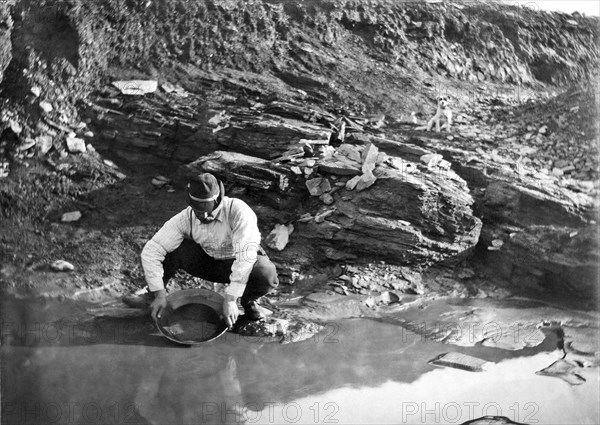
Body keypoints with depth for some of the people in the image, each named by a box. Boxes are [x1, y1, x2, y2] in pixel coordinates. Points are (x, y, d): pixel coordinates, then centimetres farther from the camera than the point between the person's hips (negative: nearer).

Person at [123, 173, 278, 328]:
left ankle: (248, 299, 0)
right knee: (171, 248, -22)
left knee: (267, 274, -35)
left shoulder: (238, 211, -33)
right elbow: (150, 251, -22)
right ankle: (152, 295, 2)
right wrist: (159, 293, -29)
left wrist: (230, 299, -42)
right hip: (207, 262, 3)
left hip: (237, 263, -2)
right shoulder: (185, 218, -22)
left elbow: (246, 254, -39)